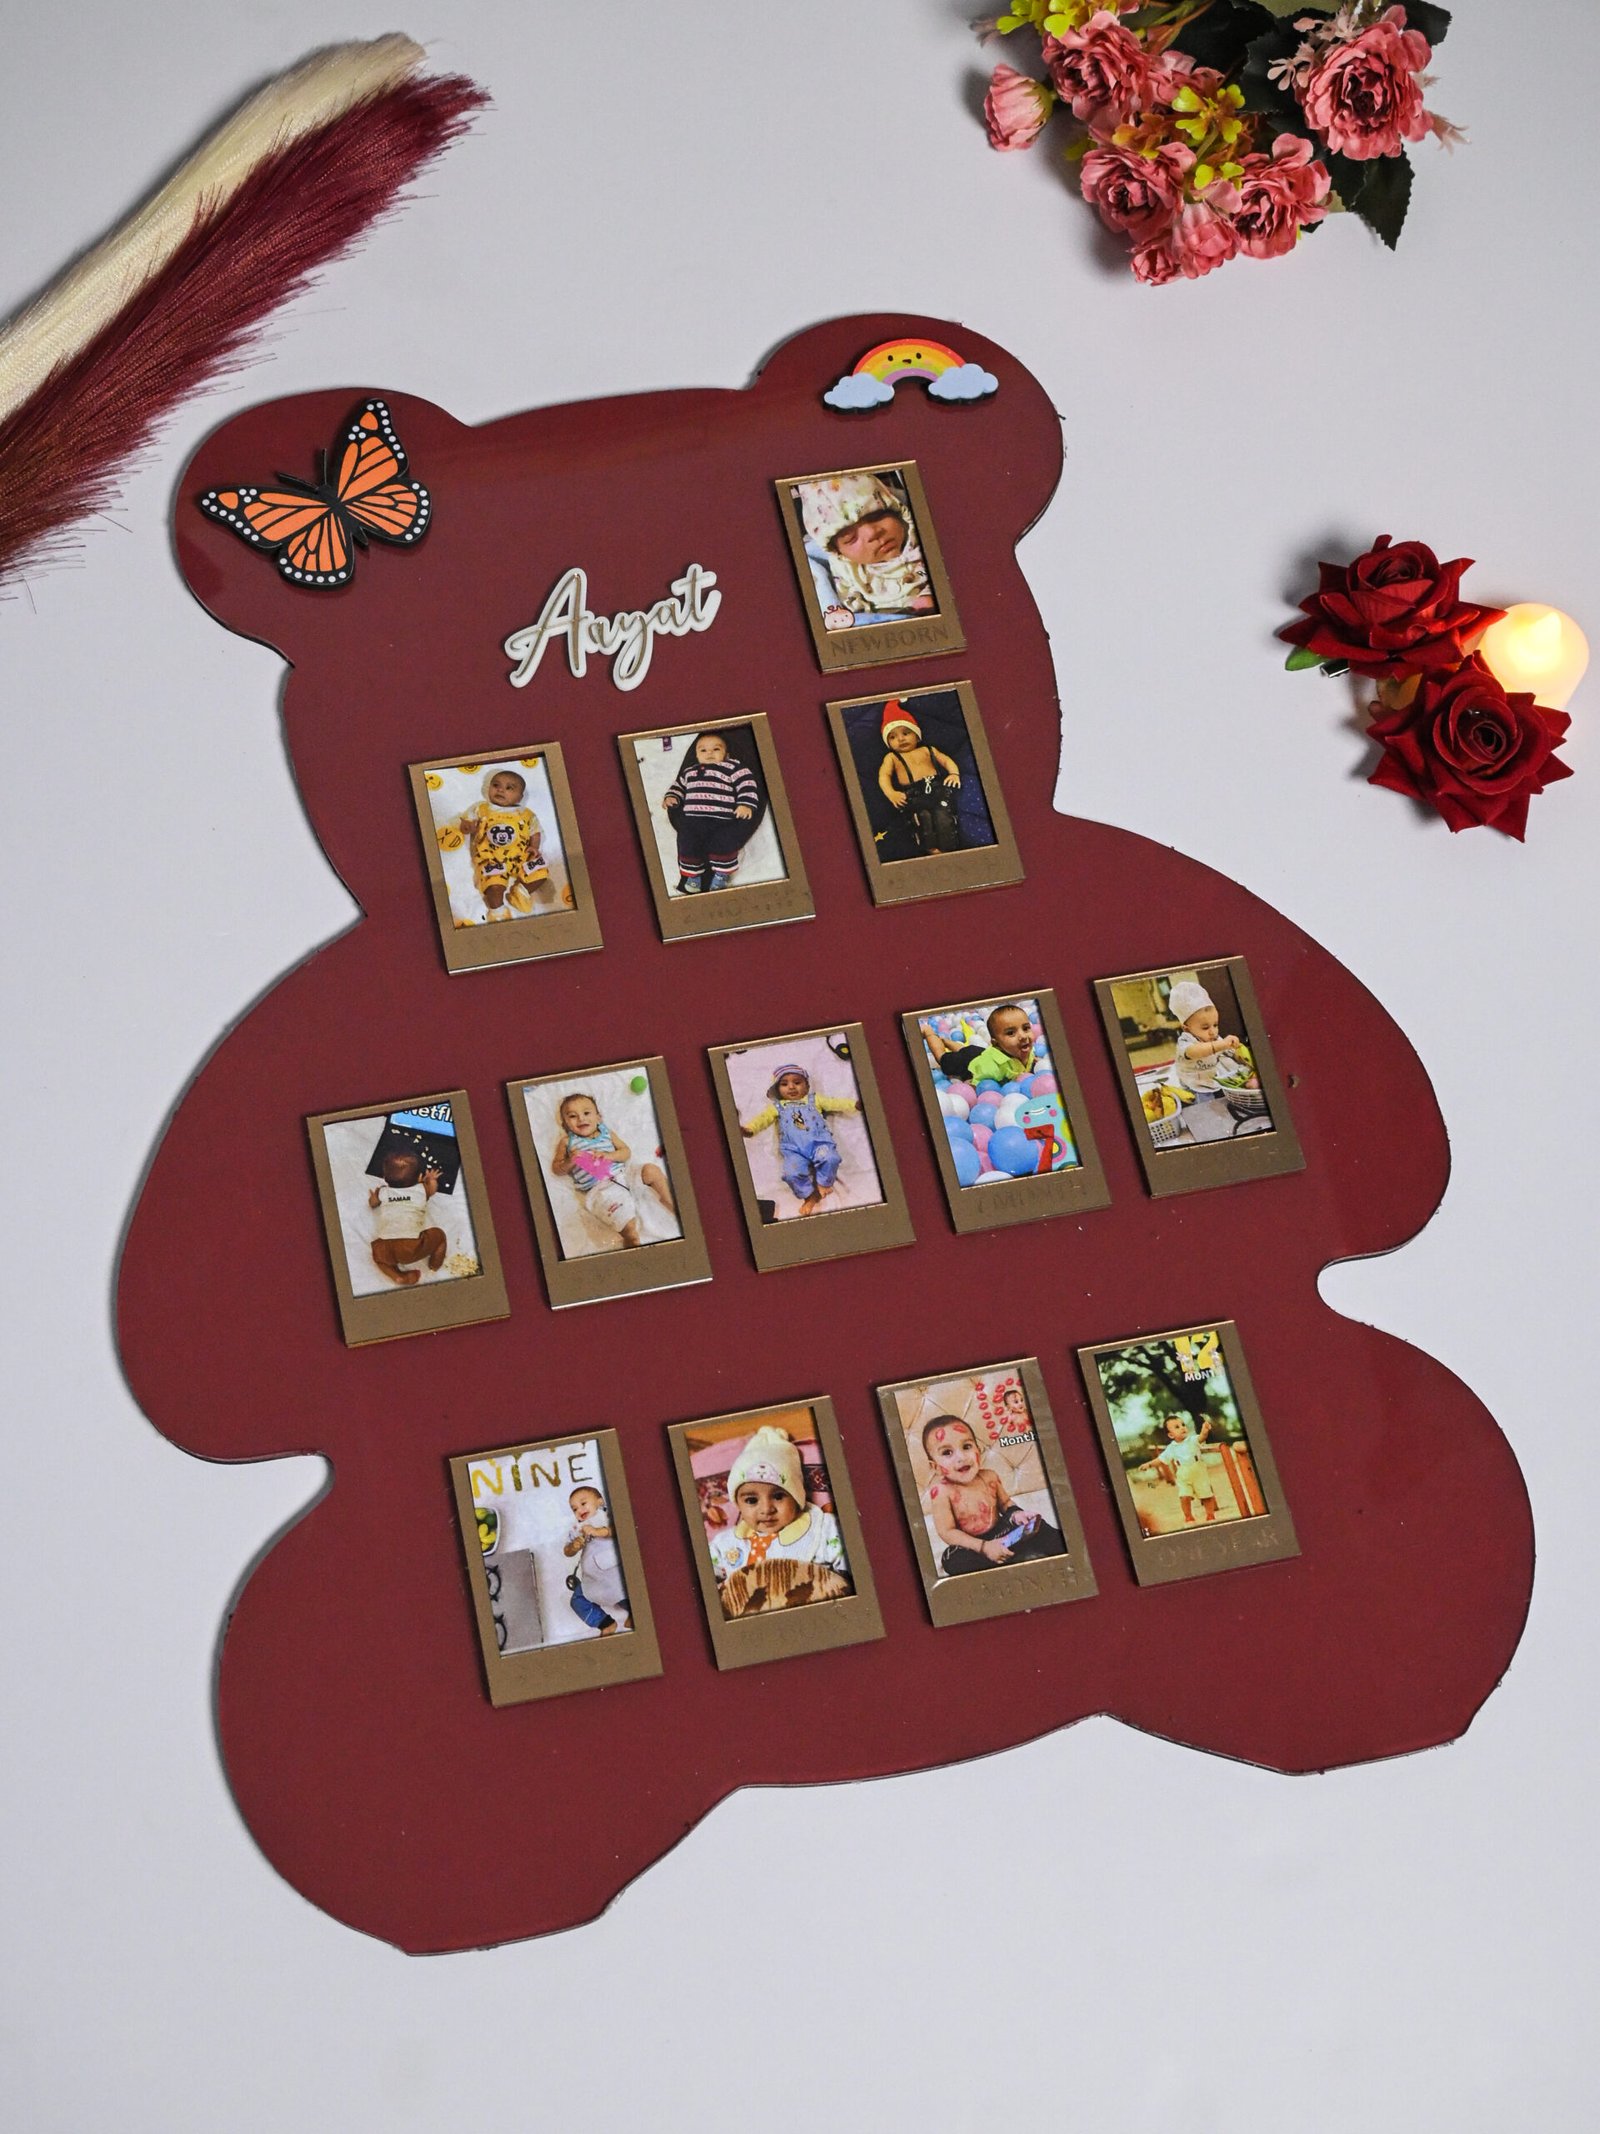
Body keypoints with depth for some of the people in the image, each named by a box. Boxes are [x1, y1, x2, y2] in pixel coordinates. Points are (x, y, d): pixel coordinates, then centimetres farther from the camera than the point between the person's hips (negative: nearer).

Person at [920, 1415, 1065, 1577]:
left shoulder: (989, 1477, -6)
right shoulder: (941, 1491, -22)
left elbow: (1005, 1502, 14)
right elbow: (947, 1532, -20)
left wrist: (1015, 1514, -10)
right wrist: (984, 1547, -26)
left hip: (1000, 1531, 5)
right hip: (971, 1545, -5)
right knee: (954, 1561, -36)